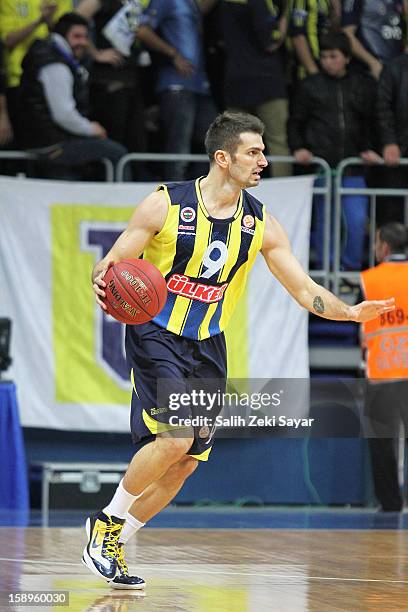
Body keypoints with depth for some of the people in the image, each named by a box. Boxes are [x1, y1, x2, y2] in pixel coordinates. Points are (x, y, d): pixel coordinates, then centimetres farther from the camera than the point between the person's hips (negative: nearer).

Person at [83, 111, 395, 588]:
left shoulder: (260, 224, 0)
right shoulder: (165, 204, -12)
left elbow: (305, 290, 4)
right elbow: (112, 263, -8)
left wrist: (349, 312, -13)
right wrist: (103, 285, -31)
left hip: (208, 347, 5)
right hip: (156, 336, -5)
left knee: (186, 462, 3)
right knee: (174, 439, -23)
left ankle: (115, 541, 20)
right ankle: (107, 520, -1)